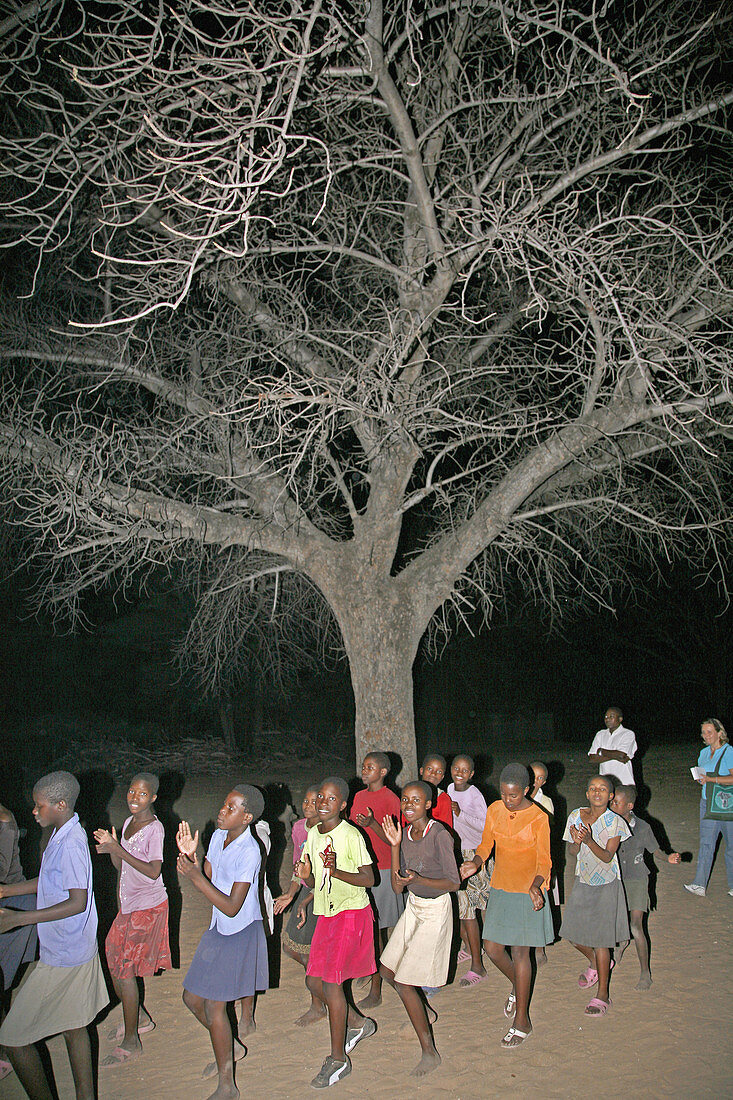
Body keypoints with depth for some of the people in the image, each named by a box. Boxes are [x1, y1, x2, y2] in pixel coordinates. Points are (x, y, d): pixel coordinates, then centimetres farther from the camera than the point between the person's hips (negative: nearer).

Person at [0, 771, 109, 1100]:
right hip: (76, 950, 10)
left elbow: (77, 902, -25)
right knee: (74, 1029, 17)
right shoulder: (64, 835, 7)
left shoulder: (70, 844, -24)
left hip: (62, 958, -10)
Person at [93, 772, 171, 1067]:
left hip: (148, 907, -8)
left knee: (125, 970, -4)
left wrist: (117, 849, -27)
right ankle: (139, 1018, 34)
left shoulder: (155, 829, -18)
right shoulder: (128, 823, 7)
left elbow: (153, 871, -25)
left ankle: (131, 1041, 10)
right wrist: (110, 848, -8)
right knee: (113, 960, 14)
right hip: (128, 905, 8)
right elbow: (122, 866, 12)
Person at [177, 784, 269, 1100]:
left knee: (213, 1005, -1)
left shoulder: (249, 852, -26)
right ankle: (230, 1047, 40)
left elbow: (231, 908, -26)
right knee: (192, 998, 15)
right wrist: (189, 856, -13)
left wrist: (195, 876, -29)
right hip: (218, 930, 8)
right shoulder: (218, 836, -1)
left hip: (239, 934, -8)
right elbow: (205, 880, 5)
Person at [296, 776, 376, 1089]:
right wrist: (306, 876, -12)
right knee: (314, 981, 9)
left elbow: (368, 878, -15)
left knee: (331, 982, -9)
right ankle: (357, 1023, 32)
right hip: (326, 913, 7)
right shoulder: (313, 834, 6)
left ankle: (338, 1059, 7)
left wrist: (335, 871, -27)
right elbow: (314, 884, 11)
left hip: (352, 913, -7)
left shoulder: (350, 835, -15)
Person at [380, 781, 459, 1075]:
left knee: (404, 983, -5)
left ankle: (429, 1052, 12)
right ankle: (422, 1014, 42)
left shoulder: (439, 835, -22)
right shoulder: (405, 832, -2)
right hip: (413, 907, 8)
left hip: (435, 911, -8)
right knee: (387, 970, 17)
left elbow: (454, 883, -18)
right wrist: (395, 845, -12)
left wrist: (418, 879, -31)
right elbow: (397, 887, -4)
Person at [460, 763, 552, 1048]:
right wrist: (476, 862, -14)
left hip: (527, 893, -5)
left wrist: (536, 886, -30)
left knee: (520, 952, 1)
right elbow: (486, 845, 7)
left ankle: (522, 1021, 16)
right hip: (500, 889, 5)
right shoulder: (494, 810, -2)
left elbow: (544, 862, -12)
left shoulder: (538, 818, -15)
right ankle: (517, 986, 38)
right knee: (492, 948, 7)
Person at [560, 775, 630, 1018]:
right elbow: (572, 851, -1)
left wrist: (589, 841, -34)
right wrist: (577, 842, -24)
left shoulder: (615, 822, -14)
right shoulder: (576, 816, -4)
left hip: (606, 885, -4)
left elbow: (607, 856, -18)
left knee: (600, 939, -3)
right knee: (574, 935, 10)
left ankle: (602, 995, 13)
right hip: (582, 881, 4)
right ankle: (595, 963, 42)